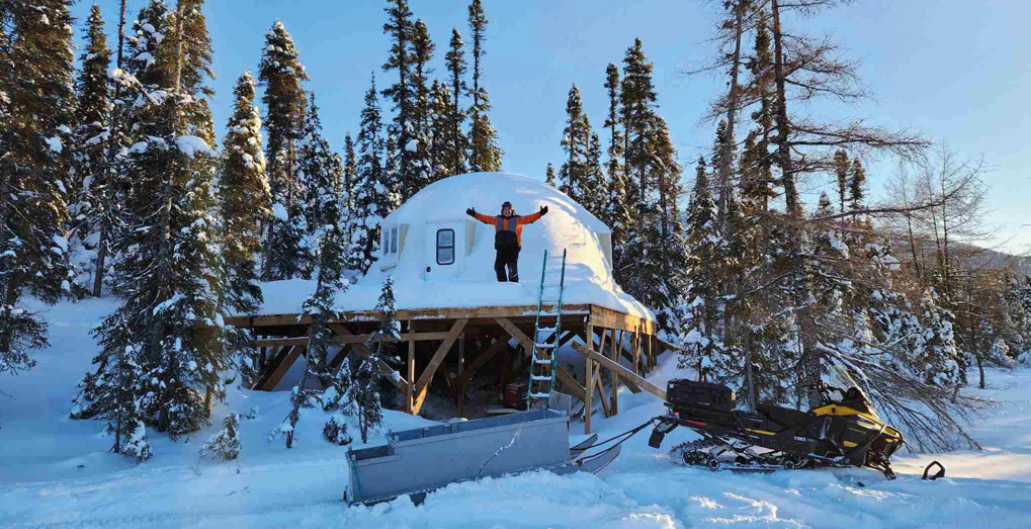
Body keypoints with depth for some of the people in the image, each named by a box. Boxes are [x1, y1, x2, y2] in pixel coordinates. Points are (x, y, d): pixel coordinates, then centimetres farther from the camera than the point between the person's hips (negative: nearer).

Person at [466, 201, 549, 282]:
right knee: (498, 266, 0)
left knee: (512, 267, -13)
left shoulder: (518, 219, 9)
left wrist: (540, 213, -9)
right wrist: (474, 214, 13)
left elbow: (529, 218, 1)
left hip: (513, 248, -3)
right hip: (501, 248, 3)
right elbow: (485, 218, 18)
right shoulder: (497, 219, 17)